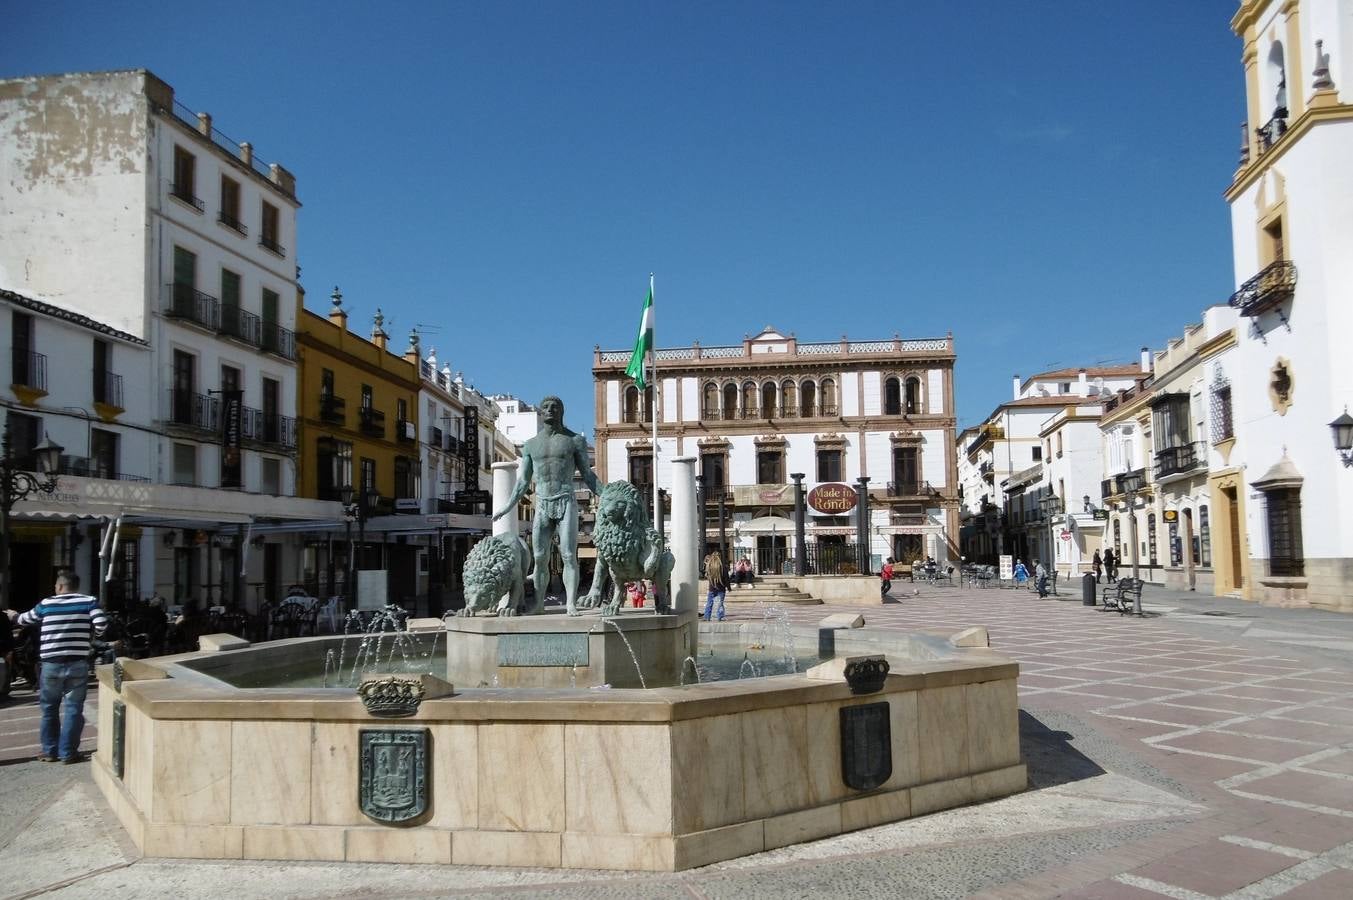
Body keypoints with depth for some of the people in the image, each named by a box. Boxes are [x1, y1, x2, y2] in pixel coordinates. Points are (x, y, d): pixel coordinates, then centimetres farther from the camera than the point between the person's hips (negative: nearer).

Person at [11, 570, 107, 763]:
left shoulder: (46, 604, 5)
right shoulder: (88, 601, -2)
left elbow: (24, 620, 23)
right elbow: (102, 624, -15)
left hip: (51, 664, 2)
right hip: (77, 664, -1)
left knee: (49, 709, 16)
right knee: (73, 709, 5)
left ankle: (49, 751, 22)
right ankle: (68, 752, 6)